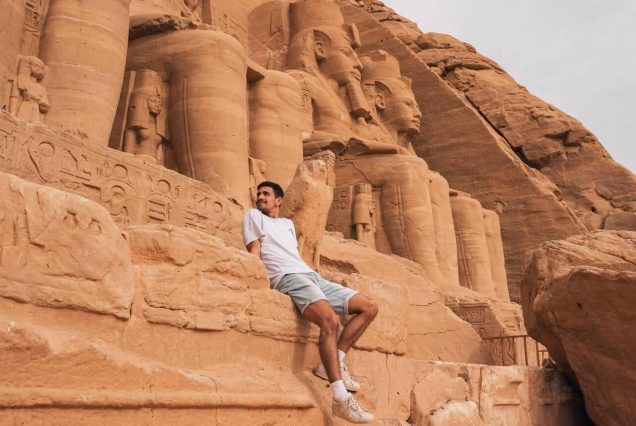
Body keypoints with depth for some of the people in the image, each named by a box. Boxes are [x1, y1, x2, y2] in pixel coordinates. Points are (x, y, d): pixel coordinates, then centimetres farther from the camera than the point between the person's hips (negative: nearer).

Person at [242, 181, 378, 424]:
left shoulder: (288, 223, 31)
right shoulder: (253, 216, 13)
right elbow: (254, 251, 2)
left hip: (312, 276, 8)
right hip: (288, 277, -8)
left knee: (369, 308, 0)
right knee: (330, 320, -33)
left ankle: (333, 363, -6)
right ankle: (340, 398, -34)